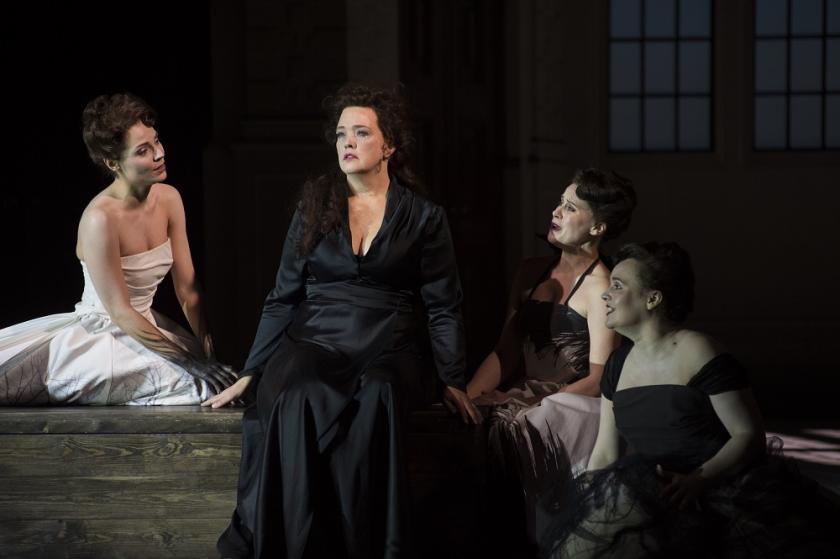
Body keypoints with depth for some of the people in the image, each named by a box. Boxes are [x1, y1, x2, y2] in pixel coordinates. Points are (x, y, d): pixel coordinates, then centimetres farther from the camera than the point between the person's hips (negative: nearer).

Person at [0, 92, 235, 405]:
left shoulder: (168, 199, -1)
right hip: (99, 331, -6)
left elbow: (187, 290, 3)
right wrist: (187, 357, -19)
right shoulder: (100, 218, -22)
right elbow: (121, 314, -20)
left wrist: (207, 347, -8)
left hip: (146, 329, 6)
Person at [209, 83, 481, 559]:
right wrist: (252, 372, 8)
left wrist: (453, 381, 0)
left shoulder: (424, 217, 9)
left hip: (386, 350, -1)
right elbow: (283, 299, 14)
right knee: (296, 401, -36)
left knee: (376, 398, -38)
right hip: (313, 343, 1)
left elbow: (444, 307, 10)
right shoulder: (314, 206, 14)